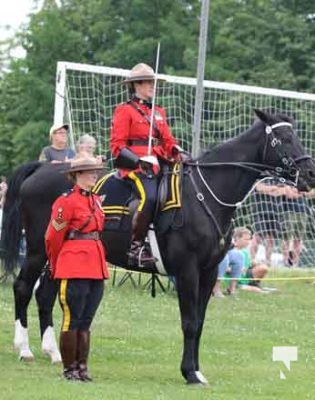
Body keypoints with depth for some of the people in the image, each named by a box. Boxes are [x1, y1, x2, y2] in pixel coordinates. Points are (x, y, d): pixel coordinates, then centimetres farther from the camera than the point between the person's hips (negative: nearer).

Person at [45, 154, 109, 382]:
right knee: (72, 320, -1)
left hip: (96, 267, 7)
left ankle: (82, 367, 15)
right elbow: (53, 238, -4)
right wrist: (57, 268, 7)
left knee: (85, 321, 10)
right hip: (75, 269, -7)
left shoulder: (96, 200, 14)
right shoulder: (66, 202, -9)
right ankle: (70, 369, 5)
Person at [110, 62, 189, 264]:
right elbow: (117, 146, -6)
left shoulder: (158, 112, 23)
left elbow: (168, 141, 23)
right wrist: (139, 160, -21)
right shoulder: (124, 111, 1)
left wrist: (179, 153, 0)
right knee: (149, 197, -31)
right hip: (134, 167, -8)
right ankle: (136, 246, -26)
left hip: (157, 166, 8)